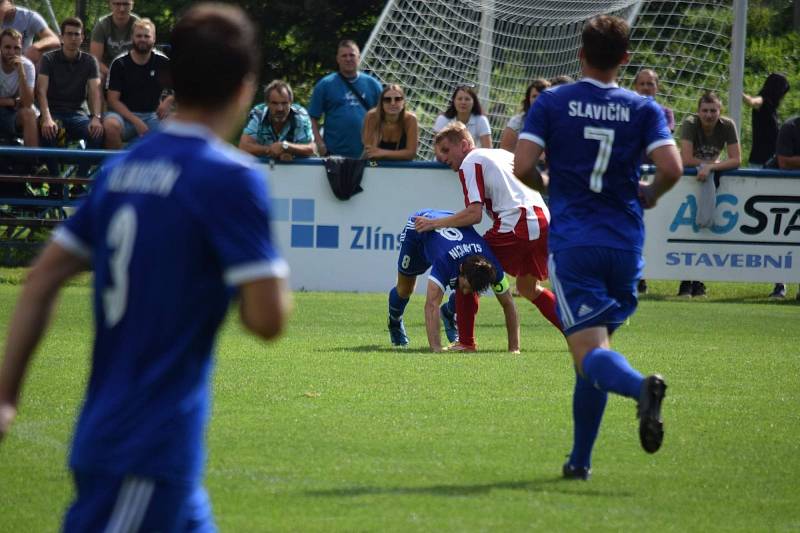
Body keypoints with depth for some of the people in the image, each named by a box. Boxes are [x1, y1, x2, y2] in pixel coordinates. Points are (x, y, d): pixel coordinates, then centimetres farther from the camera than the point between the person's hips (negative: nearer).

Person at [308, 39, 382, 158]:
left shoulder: (372, 84, 7)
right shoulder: (325, 85, 1)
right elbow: (313, 118, 0)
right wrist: (320, 144, -11)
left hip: (365, 153, 2)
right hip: (335, 154, -2)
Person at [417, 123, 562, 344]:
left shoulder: (470, 164, 1)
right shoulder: (502, 153, 26)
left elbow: (474, 214, -10)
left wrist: (435, 223, -4)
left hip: (516, 228, -8)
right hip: (543, 220, 8)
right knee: (527, 287, 24)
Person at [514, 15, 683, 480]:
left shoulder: (552, 103, 1)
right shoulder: (644, 110, 4)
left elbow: (522, 166, -7)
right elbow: (672, 168, -8)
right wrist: (649, 195, 14)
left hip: (572, 241, -3)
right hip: (626, 243, 3)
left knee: (590, 349, -10)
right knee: (598, 342, 17)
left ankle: (640, 385, -44)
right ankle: (580, 460, 18)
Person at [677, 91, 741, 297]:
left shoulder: (727, 126, -16)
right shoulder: (690, 124, -23)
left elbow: (736, 160, -22)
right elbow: (686, 159, -31)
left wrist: (710, 167, -35)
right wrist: (712, 162, -22)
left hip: (711, 179, 2)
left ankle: (698, 282, 0)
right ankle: (686, 283, -9)